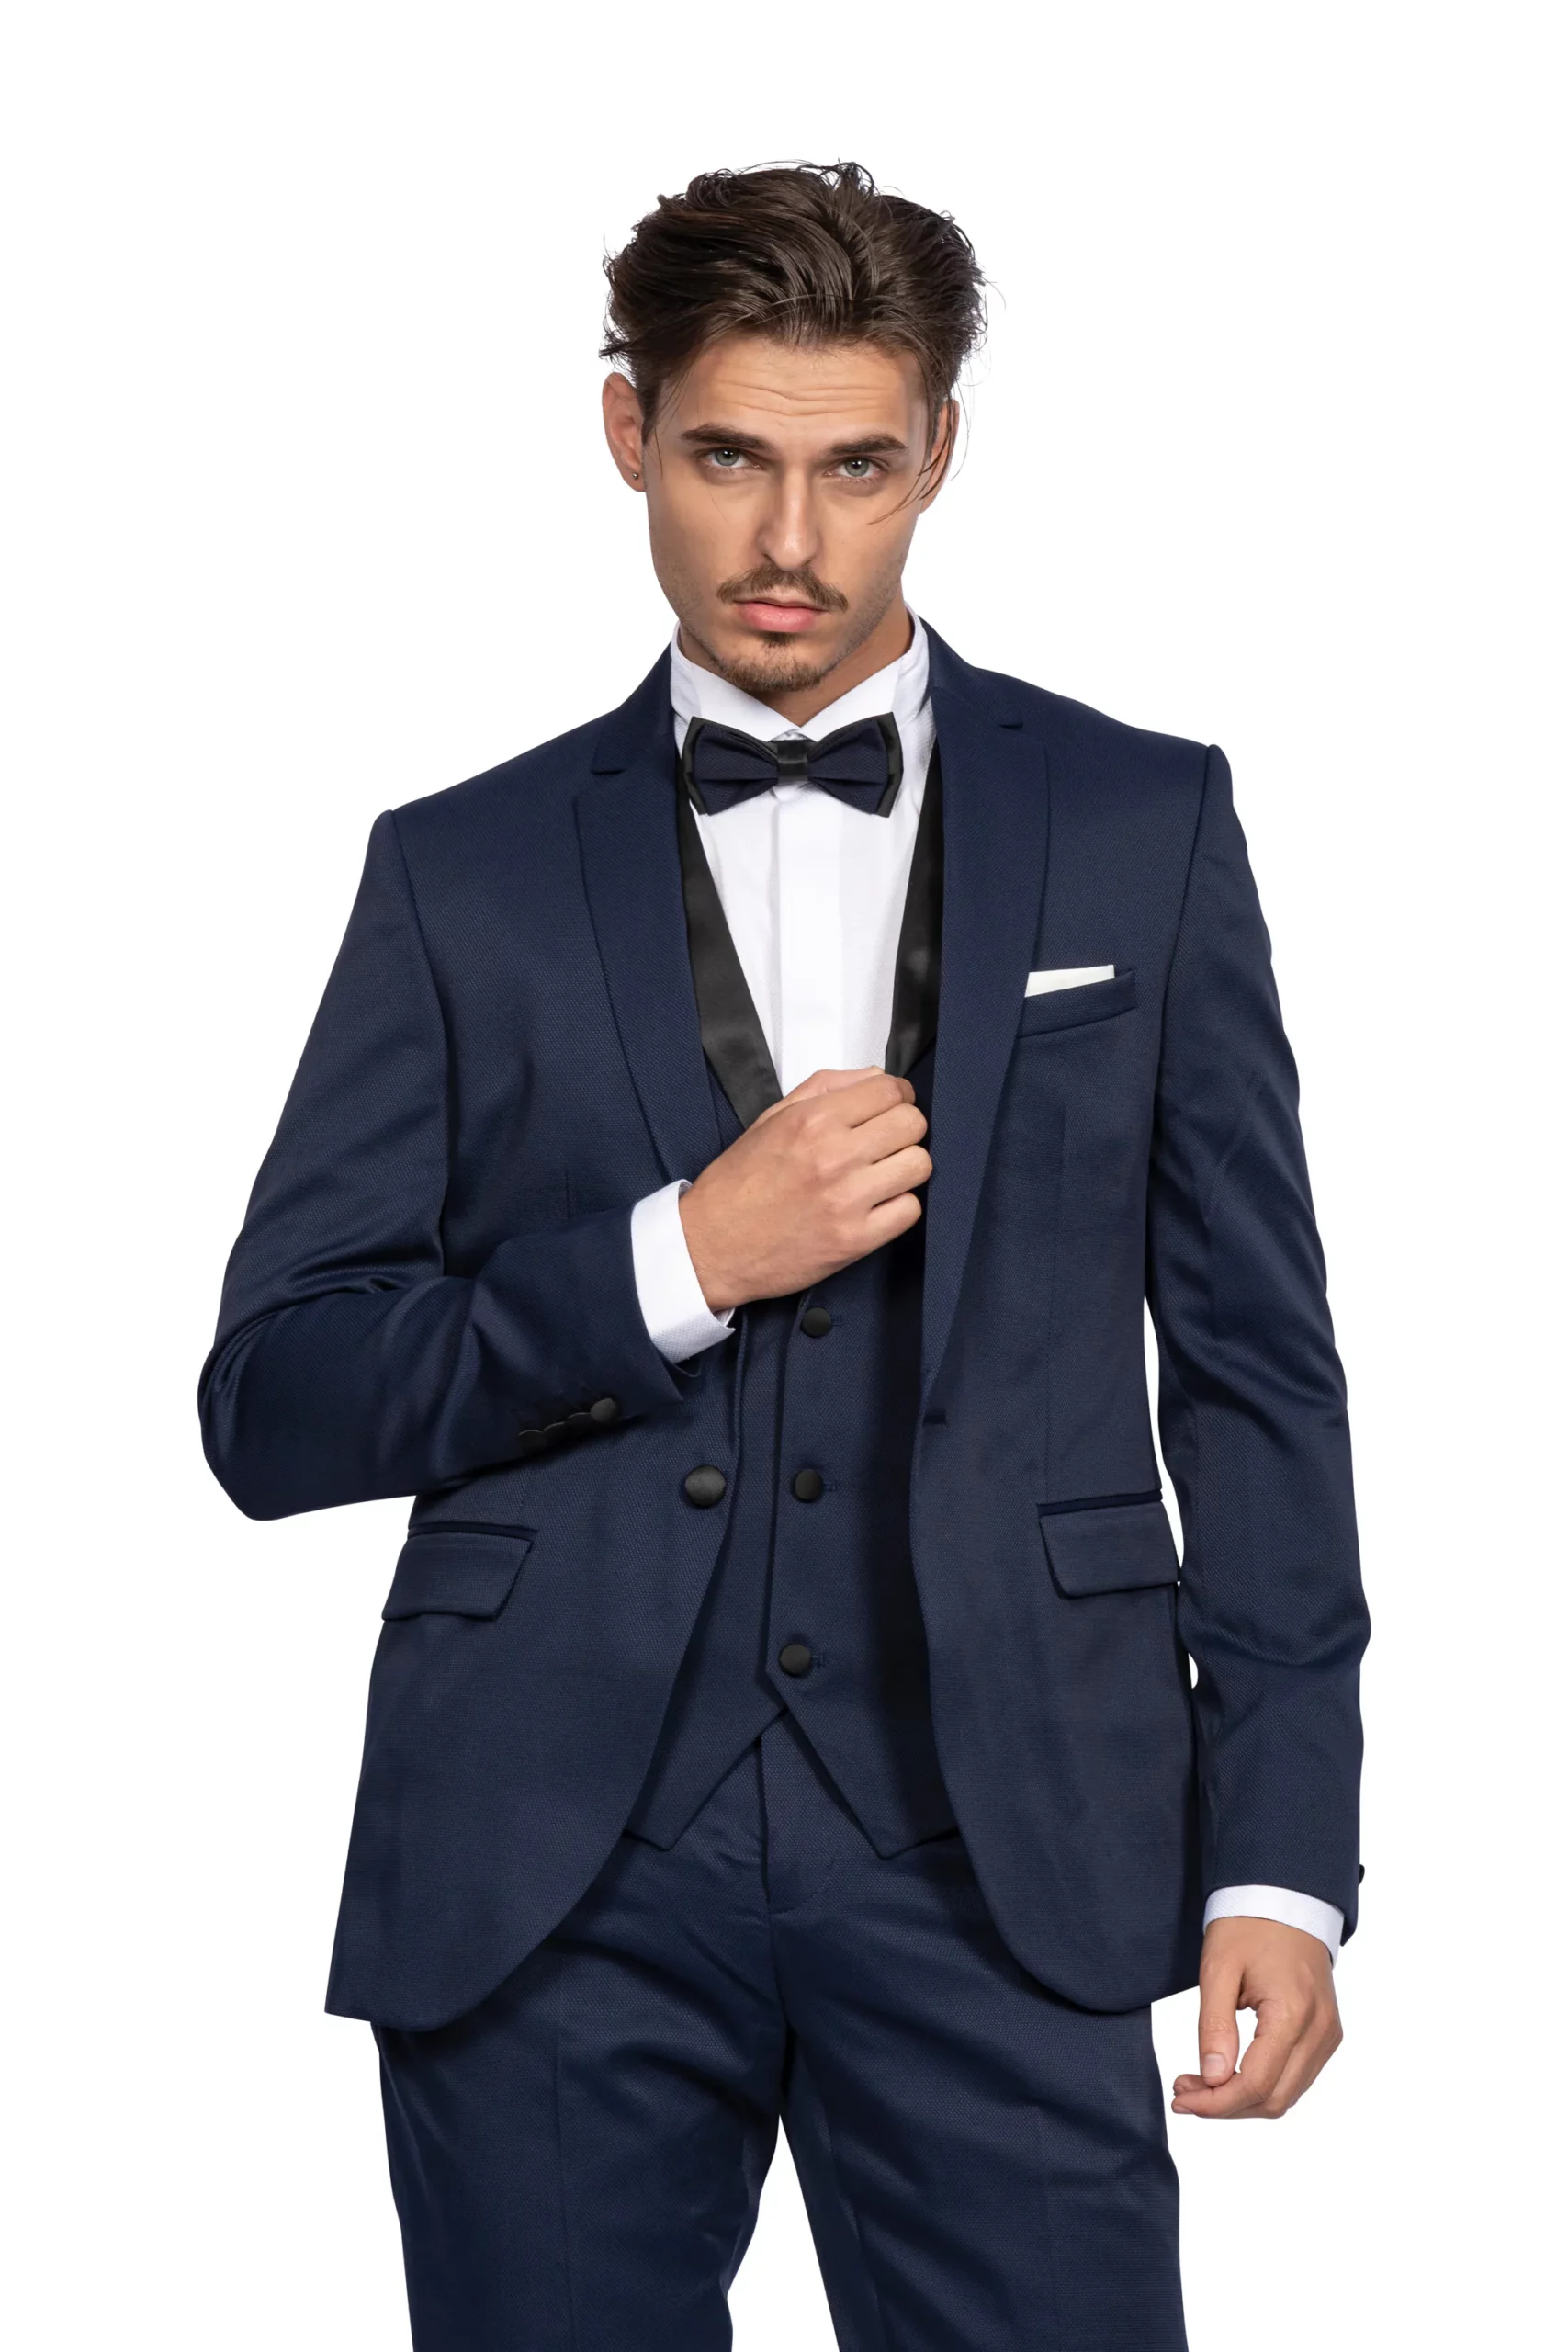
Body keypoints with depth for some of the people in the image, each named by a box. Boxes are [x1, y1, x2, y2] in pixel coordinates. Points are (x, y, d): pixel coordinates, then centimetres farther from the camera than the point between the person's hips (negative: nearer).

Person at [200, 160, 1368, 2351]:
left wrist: (1284, 1849, 0)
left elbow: (1257, 1368, 8)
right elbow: (274, 1405, 4)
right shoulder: (466, 872, 9)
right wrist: (679, 1258, -9)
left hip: (997, 1846, 0)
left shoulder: (1140, 826, 9)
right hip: (554, 1866, 1)